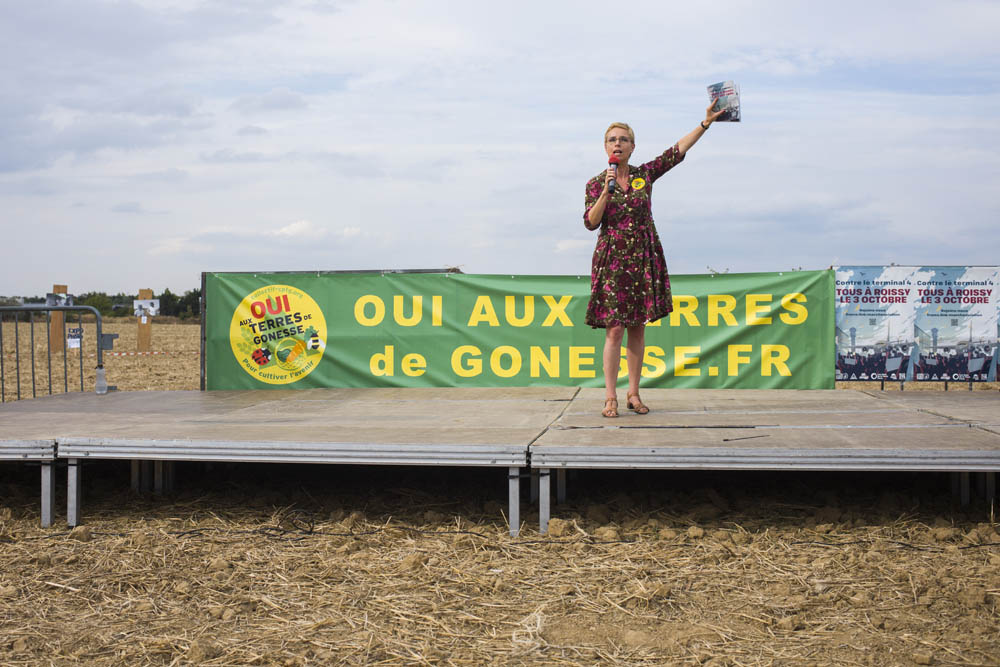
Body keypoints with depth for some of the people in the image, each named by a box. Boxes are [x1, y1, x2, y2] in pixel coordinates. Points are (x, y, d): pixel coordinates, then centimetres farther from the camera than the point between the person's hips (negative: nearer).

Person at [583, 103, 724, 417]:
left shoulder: (645, 174, 7)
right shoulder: (596, 183, 2)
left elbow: (678, 150, 6)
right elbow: (590, 222, -8)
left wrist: (706, 122, 3)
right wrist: (606, 191, -17)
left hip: (644, 259, 3)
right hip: (612, 259, -2)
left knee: (638, 327, 6)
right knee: (614, 329, -8)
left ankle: (633, 393, 13)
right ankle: (610, 397, -4)